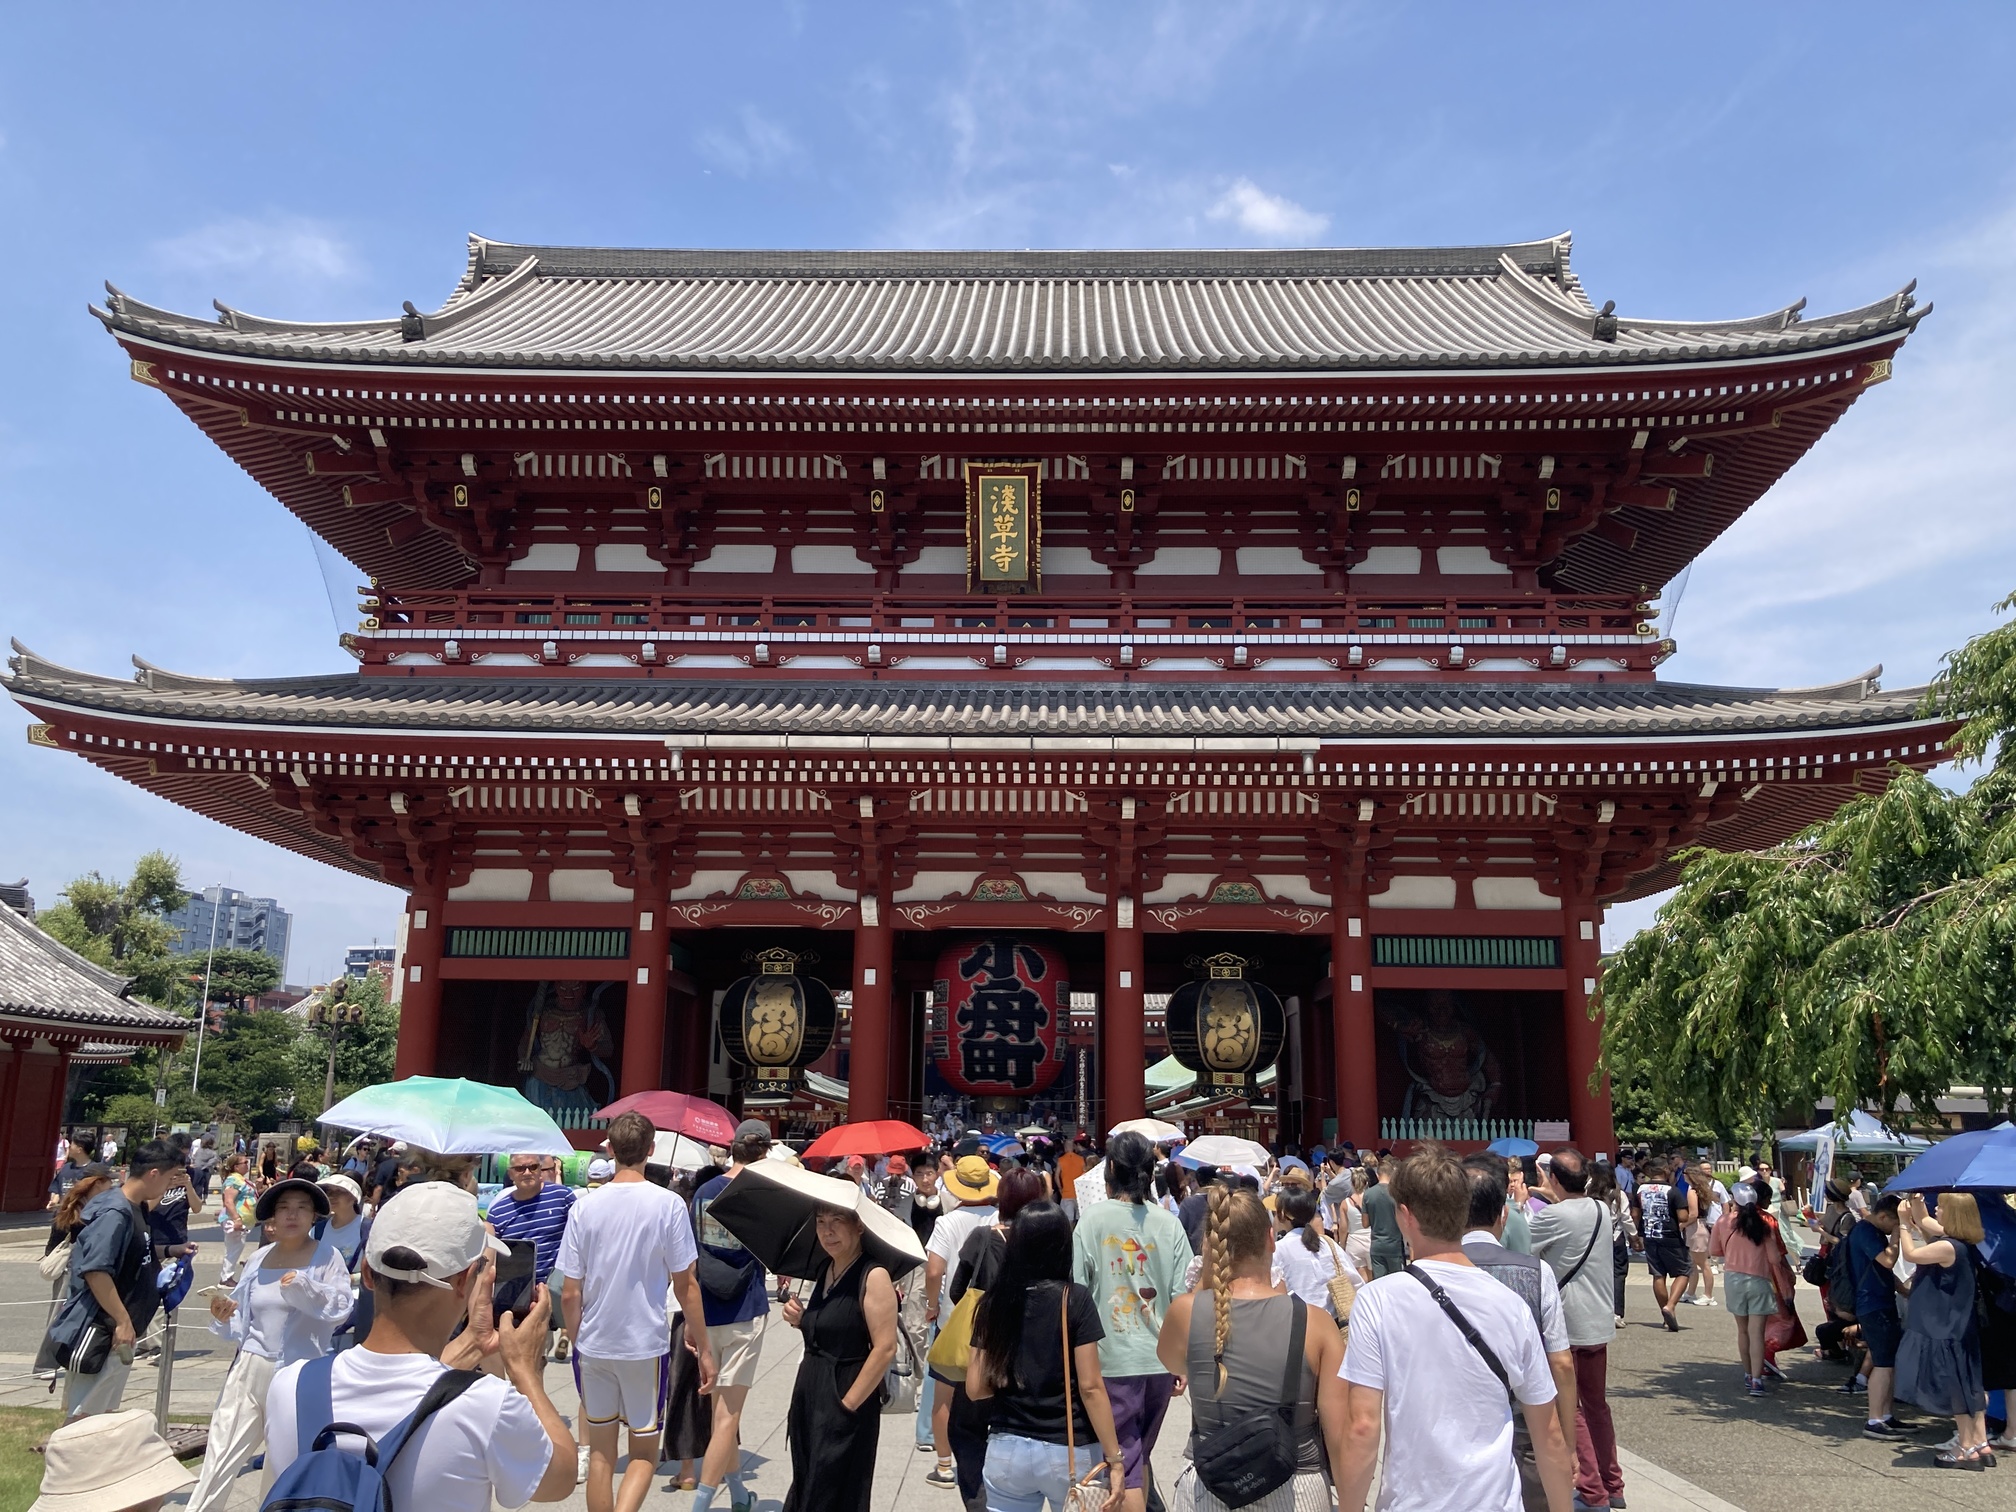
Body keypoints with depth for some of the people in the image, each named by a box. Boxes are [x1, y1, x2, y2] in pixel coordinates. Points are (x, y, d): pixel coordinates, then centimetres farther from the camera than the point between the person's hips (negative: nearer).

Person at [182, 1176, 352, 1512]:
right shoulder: (260, 1257, 5)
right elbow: (242, 1316, 12)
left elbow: (341, 1308, -18)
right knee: (220, 1458, 2)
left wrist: (305, 1286, -30)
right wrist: (224, 1317, -9)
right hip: (250, 1368, 3)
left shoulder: (326, 1255, -7)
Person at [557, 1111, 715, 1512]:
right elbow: (686, 1285, -8)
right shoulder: (668, 1205, -11)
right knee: (644, 1452, 12)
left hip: (593, 1344, 2)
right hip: (646, 1344, -2)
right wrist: (703, 1347, 2)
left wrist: (575, 1340, 13)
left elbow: (570, 1293, -3)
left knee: (600, 1452, 17)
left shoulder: (585, 1206, -5)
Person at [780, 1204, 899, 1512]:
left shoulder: (873, 1276, -17)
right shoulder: (826, 1269, 8)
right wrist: (801, 1320, 0)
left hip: (845, 1399, -8)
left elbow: (885, 1348, -20)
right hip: (809, 1394, 8)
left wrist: (848, 1404, -17)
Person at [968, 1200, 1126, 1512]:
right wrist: (1115, 1459, -6)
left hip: (1006, 1451, 3)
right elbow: (1090, 1387, -11)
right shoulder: (1074, 1299, -9)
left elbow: (975, 1388, 2)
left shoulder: (993, 1302, 0)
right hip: (1067, 1453, -2)